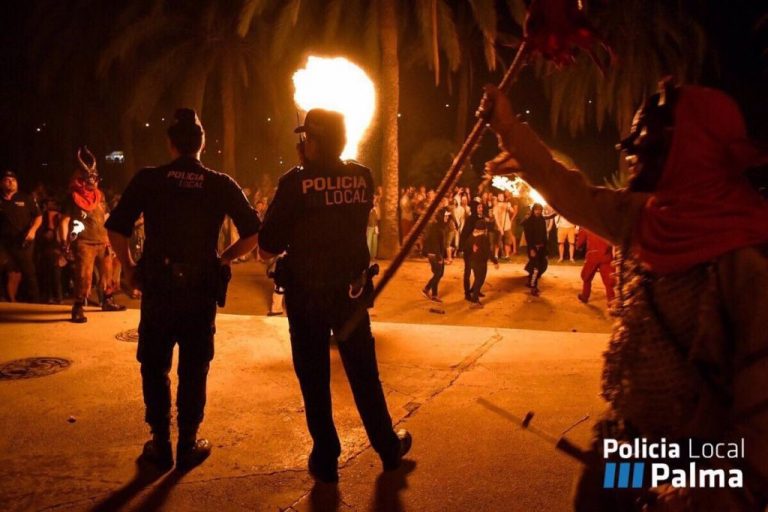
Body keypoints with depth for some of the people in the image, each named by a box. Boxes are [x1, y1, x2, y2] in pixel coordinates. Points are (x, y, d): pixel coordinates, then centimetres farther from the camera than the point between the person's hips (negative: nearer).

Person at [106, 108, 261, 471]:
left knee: (155, 367, 14)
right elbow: (252, 233, -4)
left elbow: (116, 229, -8)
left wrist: (129, 269, 6)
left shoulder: (148, 179, -2)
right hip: (202, 290, 0)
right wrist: (223, 260, 7)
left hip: (157, 287, 0)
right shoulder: (221, 184, -1)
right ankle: (188, 445, 19)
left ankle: (160, 444, 20)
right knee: (194, 369, 11)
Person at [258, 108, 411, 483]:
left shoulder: (295, 182, -14)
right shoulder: (362, 177, -3)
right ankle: (388, 448, 29)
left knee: (314, 379, 10)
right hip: (351, 291, 3)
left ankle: (326, 460, 19)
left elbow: (266, 249, -13)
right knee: (364, 373, 17)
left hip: (306, 294, -3)